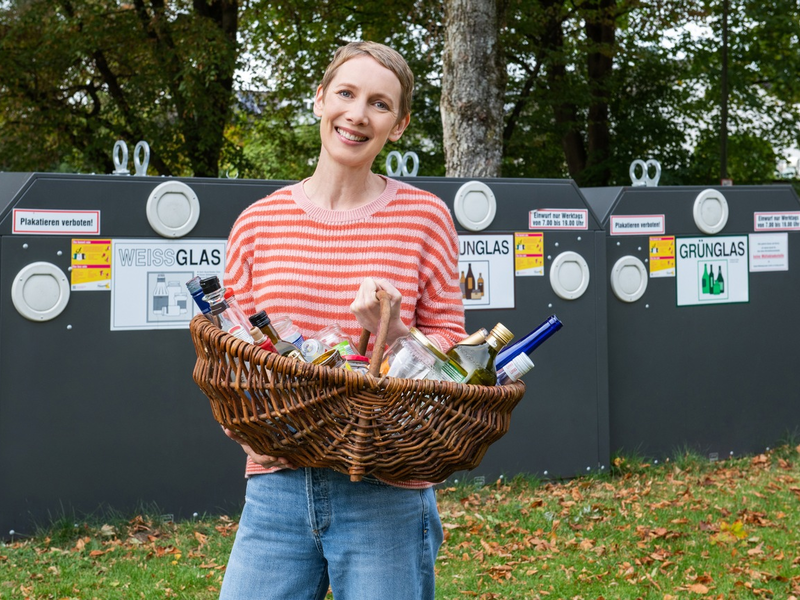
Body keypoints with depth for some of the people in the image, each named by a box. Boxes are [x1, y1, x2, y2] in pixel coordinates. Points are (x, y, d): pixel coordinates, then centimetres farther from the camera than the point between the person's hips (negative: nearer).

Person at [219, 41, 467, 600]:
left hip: (386, 495, -1)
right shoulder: (257, 223, 6)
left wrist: (394, 335, -16)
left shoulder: (424, 216, 1)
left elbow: (450, 349, 4)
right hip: (277, 485, 2)